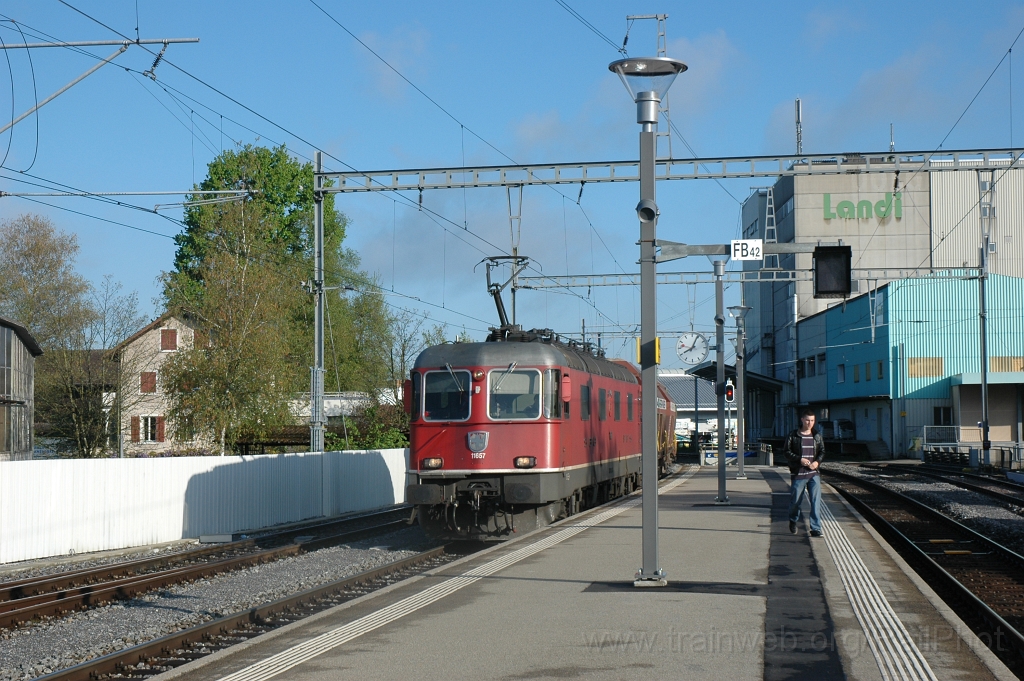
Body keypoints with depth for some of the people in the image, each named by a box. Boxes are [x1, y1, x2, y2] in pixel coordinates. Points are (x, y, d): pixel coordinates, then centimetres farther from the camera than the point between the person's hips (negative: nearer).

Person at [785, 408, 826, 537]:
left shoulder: (817, 436, 8)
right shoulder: (793, 436, -1)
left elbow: (822, 451, 13)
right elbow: (787, 452, -2)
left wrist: (817, 461, -7)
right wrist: (800, 459, -16)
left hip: (814, 474, 2)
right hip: (798, 474, -2)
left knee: (816, 501, -8)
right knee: (795, 500, 9)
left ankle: (815, 528, -5)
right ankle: (793, 520, 39)